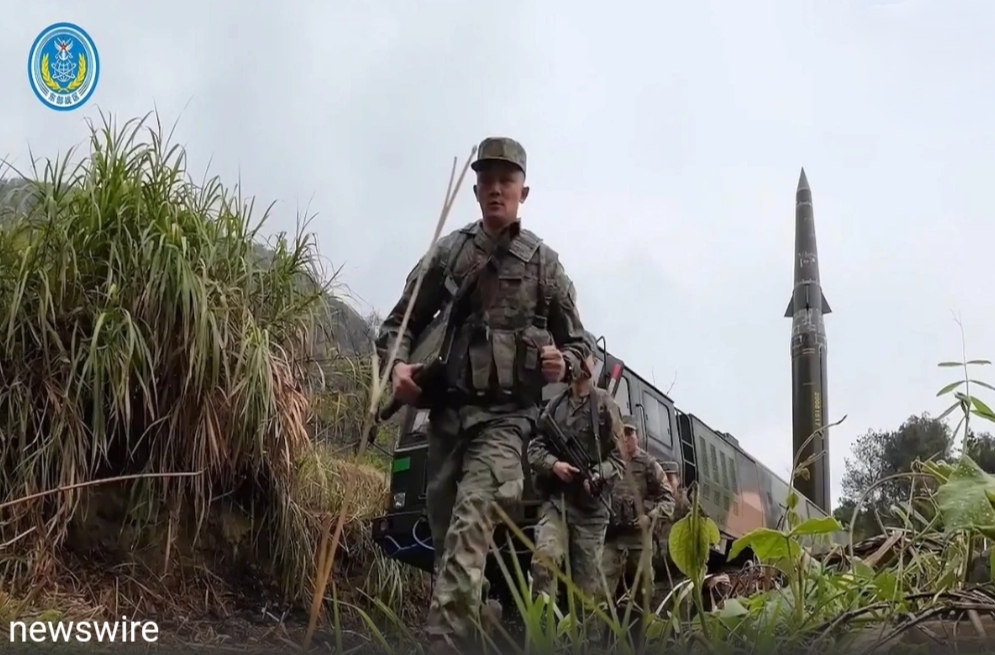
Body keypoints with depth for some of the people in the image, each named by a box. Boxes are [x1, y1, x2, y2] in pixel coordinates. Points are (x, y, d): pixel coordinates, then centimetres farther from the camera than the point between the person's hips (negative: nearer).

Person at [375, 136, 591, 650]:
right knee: (444, 535, 10)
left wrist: (563, 364, -12)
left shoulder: (544, 263, 5)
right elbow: (400, 322, 13)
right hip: (446, 412, 4)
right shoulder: (448, 252, 9)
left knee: (469, 529, -23)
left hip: (505, 416, -4)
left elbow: (577, 342, 11)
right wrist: (397, 364, -8)